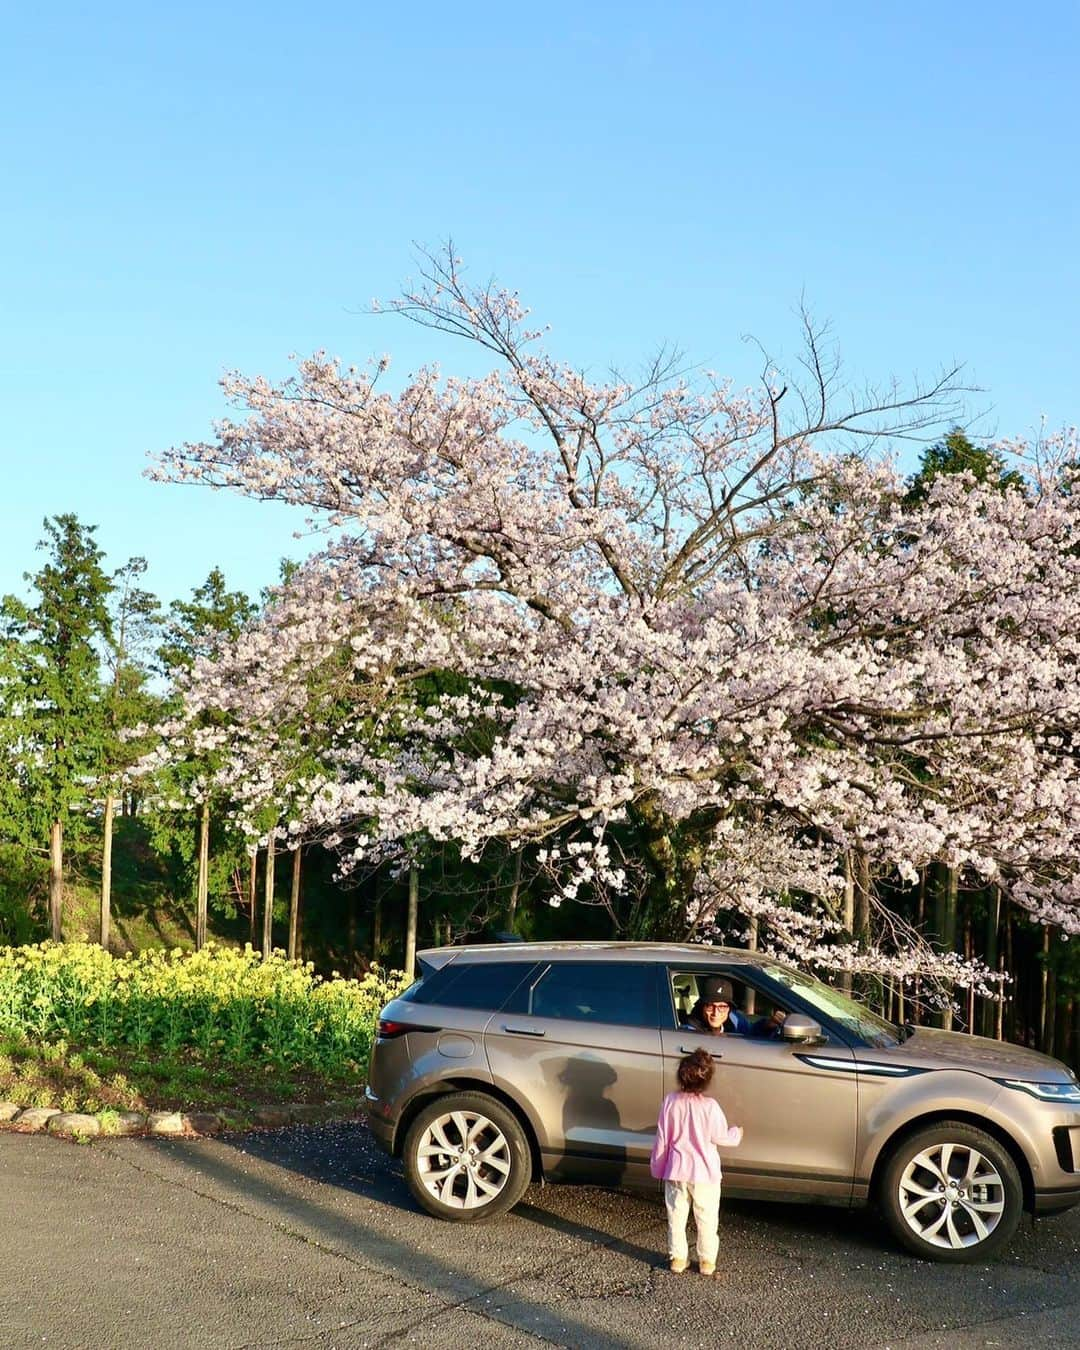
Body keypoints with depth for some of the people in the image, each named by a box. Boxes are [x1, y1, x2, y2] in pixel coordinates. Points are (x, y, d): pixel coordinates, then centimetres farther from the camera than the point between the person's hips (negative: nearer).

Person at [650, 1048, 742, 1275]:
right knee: (706, 1219, 13)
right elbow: (720, 1137, -6)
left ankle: (677, 1258, 22)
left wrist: (657, 1167, 9)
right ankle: (707, 1261, 20)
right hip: (704, 1172, -2)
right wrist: (737, 1133, 15)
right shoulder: (710, 1106, -18)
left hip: (676, 1171, 2)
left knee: (676, 1216, 15)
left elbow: (662, 1139, -3)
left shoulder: (670, 1101, -11)